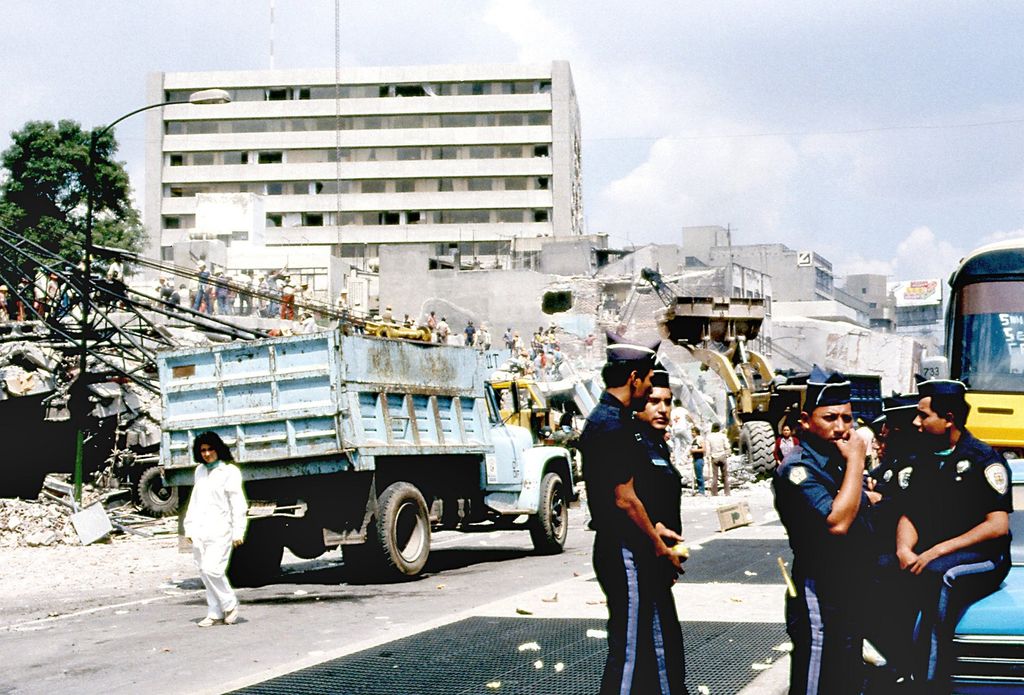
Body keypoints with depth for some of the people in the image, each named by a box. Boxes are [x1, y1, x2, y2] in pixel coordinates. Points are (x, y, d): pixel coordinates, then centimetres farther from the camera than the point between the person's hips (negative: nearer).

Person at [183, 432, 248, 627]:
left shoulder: (229, 471, -2)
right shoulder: (200, 471, 15)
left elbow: (238, 503, -4)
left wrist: (238, 531, -9)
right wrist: (189, 527, 16)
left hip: (219, 530, -6)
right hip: (199, 531, 6)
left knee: (211, 569, -16)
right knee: (204, 572, 5)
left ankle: (230, 604, 3)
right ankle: (215, 613, 13)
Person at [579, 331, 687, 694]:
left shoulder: (610, 418, 13)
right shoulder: (613, 425, -19)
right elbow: (624, 500, -20)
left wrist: (654, 527, 15)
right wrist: (658, 545, -10)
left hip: (632, 550, 10)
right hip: (625, 552, -10)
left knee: (655, 639, 18)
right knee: (628, 649, -2)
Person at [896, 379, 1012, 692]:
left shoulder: (984, 460, -6)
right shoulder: (925, 458, 13)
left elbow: (997, 526, -14)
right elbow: (909, 515, 13)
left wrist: (938, 552, -22)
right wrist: (905, 549, -12)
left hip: (983, 559, -5)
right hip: (928, 558, 5)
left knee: (938, 575, -38)